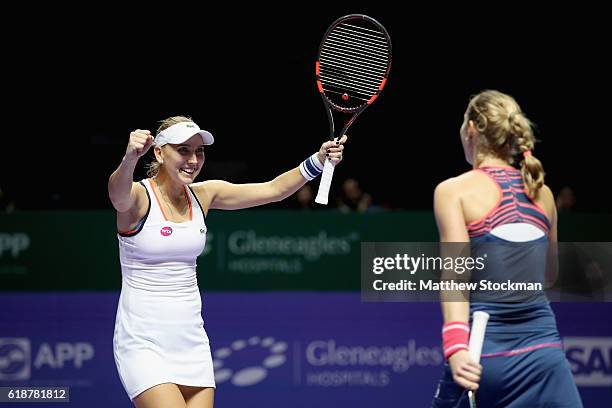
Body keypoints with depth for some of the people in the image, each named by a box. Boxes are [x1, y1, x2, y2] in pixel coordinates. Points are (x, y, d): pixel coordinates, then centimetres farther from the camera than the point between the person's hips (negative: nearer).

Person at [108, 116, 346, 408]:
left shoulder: (203, 195, 5)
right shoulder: (137, 197, -12)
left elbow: (273, 190, 5)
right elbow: (118, 193, -36)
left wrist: (318, 160, -11)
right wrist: (130, 158, -58)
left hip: (191, 341, 6)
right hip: (143, 341, -6)